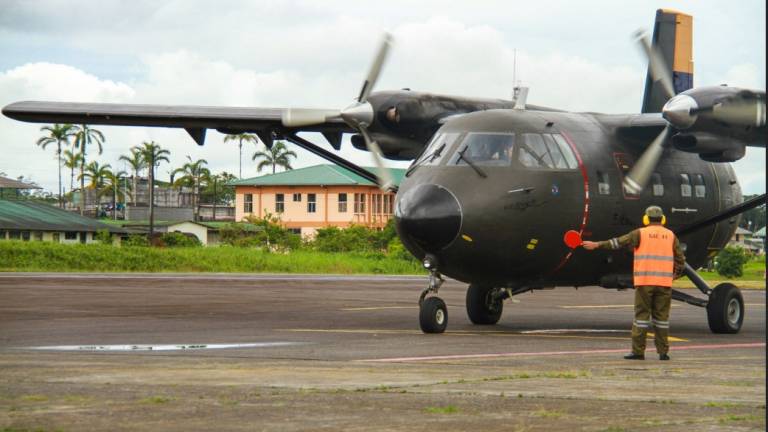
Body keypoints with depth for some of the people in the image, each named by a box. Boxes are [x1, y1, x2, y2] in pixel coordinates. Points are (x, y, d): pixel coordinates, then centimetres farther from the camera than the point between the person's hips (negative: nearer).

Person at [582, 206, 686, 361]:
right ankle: (663, 352, 6)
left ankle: (638, 351, 0)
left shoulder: (641, 233, 0)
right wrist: (675, 274, 24)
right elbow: (680, 259, 8)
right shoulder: (670, 235, 8)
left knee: (642, 315, 1)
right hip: (664, 283, 2)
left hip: (644, 282, -2)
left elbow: (619, 242, 0)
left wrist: (596, 245, 5)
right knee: (662, 317, 7)